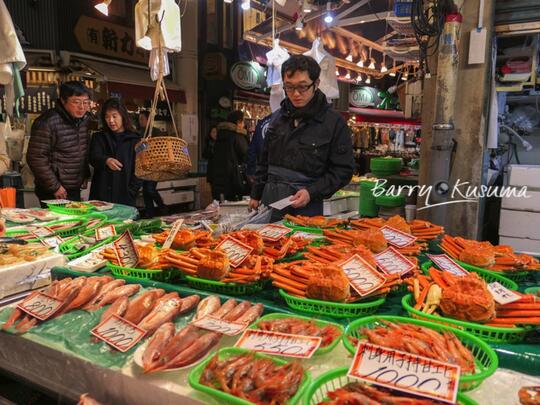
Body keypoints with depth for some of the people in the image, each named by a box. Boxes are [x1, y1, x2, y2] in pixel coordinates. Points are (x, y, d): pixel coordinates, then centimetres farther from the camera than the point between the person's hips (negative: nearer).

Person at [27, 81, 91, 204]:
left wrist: (85, 176, 11)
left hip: (76, 189, 7)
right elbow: (36, 158, -17)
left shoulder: (83, 119, 7)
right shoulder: (47, 123, -16)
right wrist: (55, 187, -16)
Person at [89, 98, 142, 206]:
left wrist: (130, 192, -11)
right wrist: (106, 160, -29)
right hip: (100, 196, 2)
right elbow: (93, 157, -8)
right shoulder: (98, 137, 9)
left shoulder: (134, 140, 4)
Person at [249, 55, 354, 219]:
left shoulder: (334, 122, -7)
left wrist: (312, 192, -17)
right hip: (270, 200, 4)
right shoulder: (277, 117, 8)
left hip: (307, 207, -4)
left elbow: (343, 170, -6)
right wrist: (256, 195, 15)